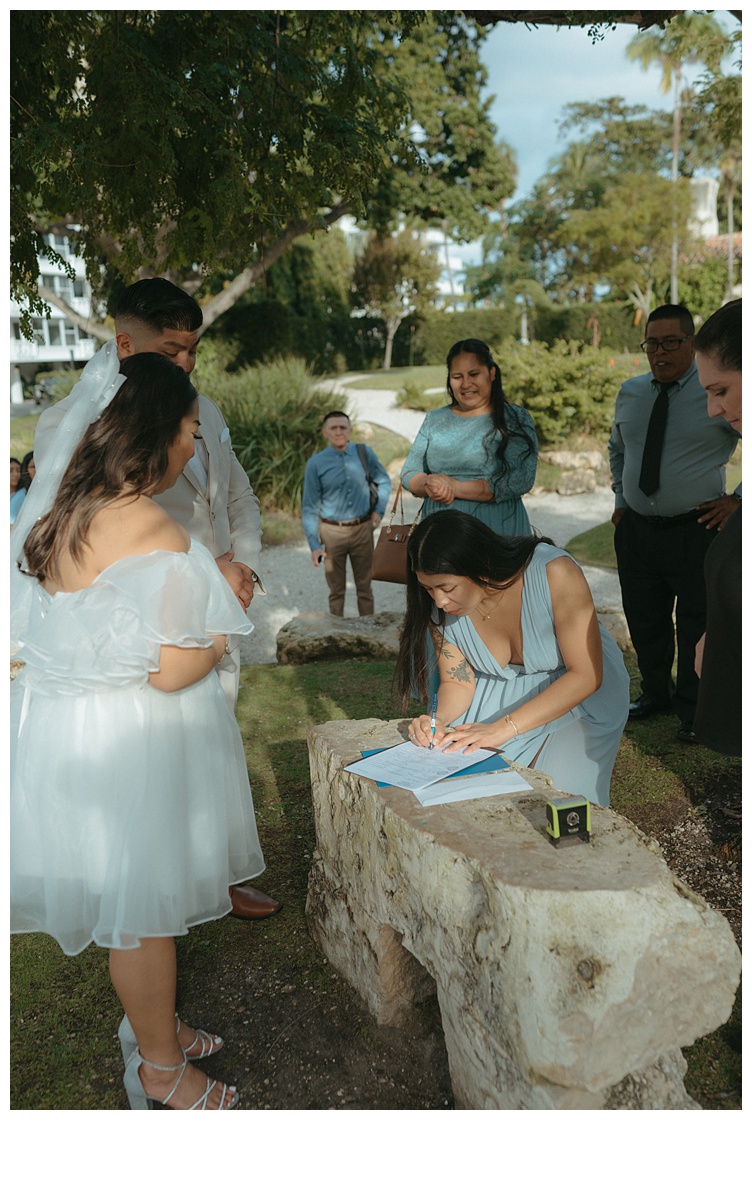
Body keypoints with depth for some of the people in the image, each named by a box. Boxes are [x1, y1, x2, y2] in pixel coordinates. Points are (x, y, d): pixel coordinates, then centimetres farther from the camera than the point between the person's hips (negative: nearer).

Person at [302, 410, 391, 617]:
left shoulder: (364, 453, -2)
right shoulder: (316, 463, -8)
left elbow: (384, 482, 16)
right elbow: (309, 507, -5)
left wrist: (379, 510, 3)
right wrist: (314, 544, -10)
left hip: (362, 529, 2)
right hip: (331, 532, -1)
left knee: (364, 586, 12)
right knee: (336, 589, 10)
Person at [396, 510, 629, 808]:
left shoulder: (554, 572, -31)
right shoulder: (441, 608, -17)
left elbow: (586, 675, -28)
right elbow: (458, 682, -4)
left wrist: (503, 728, -34)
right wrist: (439, 720, -28)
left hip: (580, 695, -3)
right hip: (501, 694, 3)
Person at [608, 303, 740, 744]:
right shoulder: (630, 393, 7)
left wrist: (736, 500, -10)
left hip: (696, 530, -5)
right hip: (635, 529, 5)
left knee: (696, 625, 8)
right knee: (644, 621, 17)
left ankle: (692, 709, 27)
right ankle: (655, 693, 40)